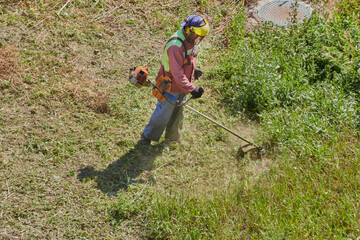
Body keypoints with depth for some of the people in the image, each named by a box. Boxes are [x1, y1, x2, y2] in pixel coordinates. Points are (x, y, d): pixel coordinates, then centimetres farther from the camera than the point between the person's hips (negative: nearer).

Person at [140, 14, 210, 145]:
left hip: (182, 84, 8)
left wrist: (193, 70, 13)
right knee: (163, 113, 6)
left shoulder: (191, 39, -6)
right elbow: (177, 74, -34)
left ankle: (173, 137, 43)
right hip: (171, 86, -8)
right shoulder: (175, 46, -35)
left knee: (178, 112, 23)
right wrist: (192, 89, -35)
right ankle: (147, 137, 27)